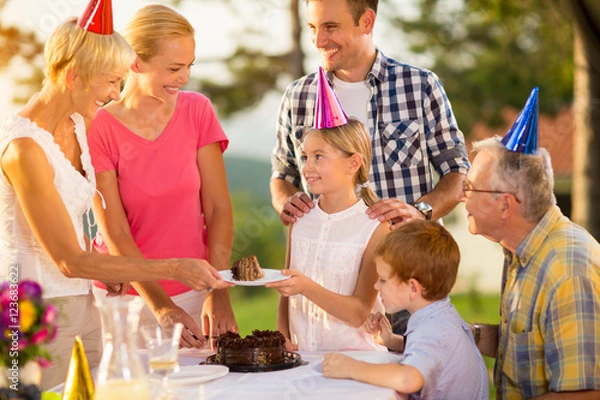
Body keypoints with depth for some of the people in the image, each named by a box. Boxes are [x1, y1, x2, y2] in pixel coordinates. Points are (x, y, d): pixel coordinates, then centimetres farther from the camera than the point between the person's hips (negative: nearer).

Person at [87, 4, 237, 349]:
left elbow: (218, 208, -3)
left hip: (194, 293, 3)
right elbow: (115, 233, -13)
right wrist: (160, 306, -23)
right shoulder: (100, 128, -11)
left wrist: (218, 293, -15)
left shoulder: (197, 111, -1)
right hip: (126, 297, -2)